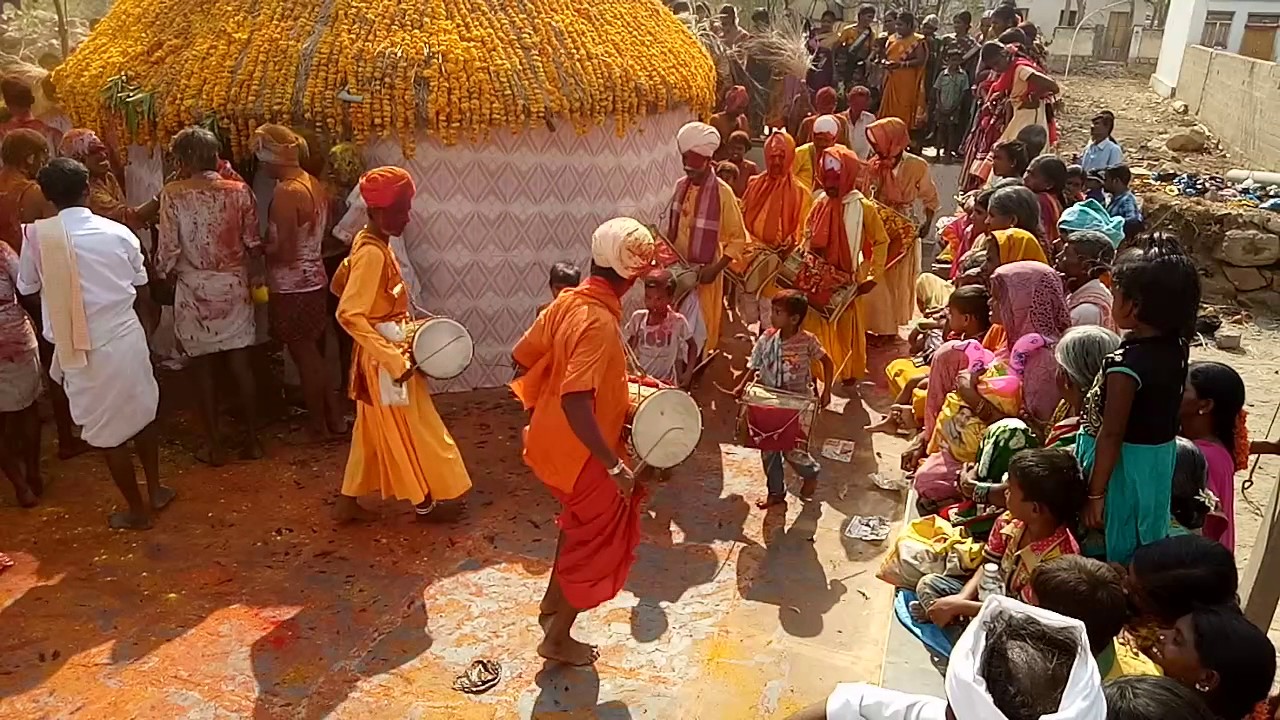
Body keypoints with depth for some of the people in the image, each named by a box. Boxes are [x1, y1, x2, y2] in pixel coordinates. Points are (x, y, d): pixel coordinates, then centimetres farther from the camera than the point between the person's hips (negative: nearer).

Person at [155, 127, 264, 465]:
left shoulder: (173, 195, -10)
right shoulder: (239, 191, -5)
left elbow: (168, 249, -10)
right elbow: (253, 244, -2)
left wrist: (165, 274, 10)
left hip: (195, 290, -2)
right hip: (235, 286, 2)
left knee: (205, 368, 10)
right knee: (242, 365, 10)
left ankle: (214, 445, 17)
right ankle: (252, 439, 18)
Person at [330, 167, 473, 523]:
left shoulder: (367, 242, 6)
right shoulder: (373, 253, -24)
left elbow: (338, 285, 20)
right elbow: (348, 314, -30)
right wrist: (392, 358, -31)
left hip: (382, 351, 10)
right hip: (385, 355, -10)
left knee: (373, 428, 18)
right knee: (411, 428, 5)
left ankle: (347, 501, 26)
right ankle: (426, 501, 20)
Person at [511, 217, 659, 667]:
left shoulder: (567, 301, -2)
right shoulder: (599, 323, -28)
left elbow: (523, 356, 7)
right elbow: (576, 401, -36)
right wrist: (615, 465, -30)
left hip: (551, 440, 8)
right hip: (581, 453, -8)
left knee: (582, 523, 30)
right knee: (599, 543, 12)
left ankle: (553, 603, 45)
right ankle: (557, 638, 25)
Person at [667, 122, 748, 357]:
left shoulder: (722, 192, -14)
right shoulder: (680, 186, 3)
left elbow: (738, 238, -11)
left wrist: (716, 268, -18)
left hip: (703, 275, -5)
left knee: (698, 335, 2)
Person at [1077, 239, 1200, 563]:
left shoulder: (1125, 365, -27)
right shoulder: (1175, 347, -4)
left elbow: (1111, 435, -24)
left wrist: (1095, 494, -17)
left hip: (1125, 463, -8)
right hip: (1158, 459, 8)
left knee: (1116, 551, 10)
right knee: (1145, 547, 22)